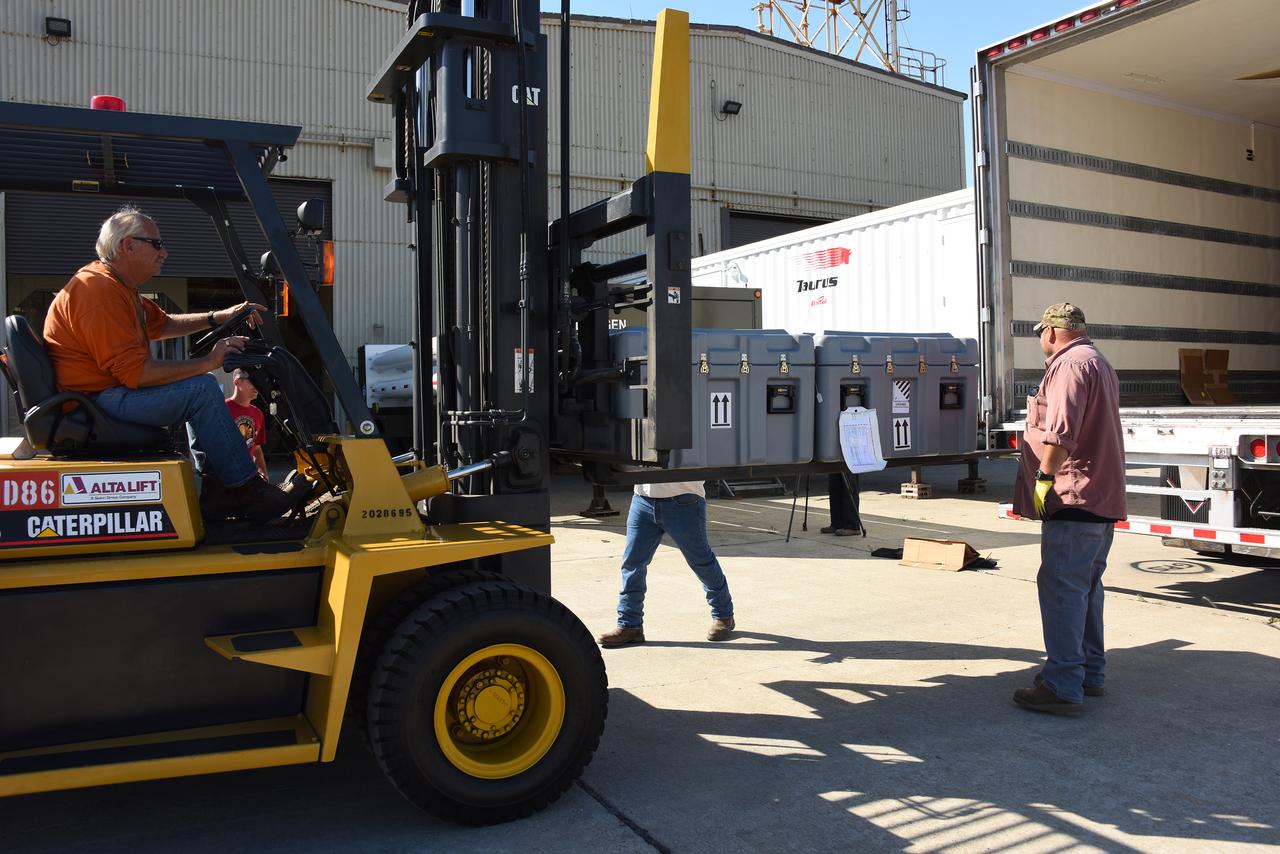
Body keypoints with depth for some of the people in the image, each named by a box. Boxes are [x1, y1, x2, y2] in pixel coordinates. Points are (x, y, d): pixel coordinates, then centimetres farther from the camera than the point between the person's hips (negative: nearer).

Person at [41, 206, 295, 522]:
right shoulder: (99, 290, -21)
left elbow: (162, 324, 27)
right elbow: (134, 371, -27)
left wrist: (219, 317, 16)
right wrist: (206, 362, -22)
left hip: (110, 392, 12)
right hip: (96, 402, -12)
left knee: (207, 389, 18)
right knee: (201, 389, -21)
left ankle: (211, 484, 6)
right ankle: (246, 489, -13)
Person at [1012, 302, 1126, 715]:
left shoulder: (1070, 364, -14)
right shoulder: (1101, 364, 21)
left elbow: (1061, 434, -25)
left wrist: (1044, 479, -18)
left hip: (1073, 497, -11)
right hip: (1104, 497, 11)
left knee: (1061, 588, -8)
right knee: (1086, 587, 17)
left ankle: (1063, 686, -7)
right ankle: (1090, 673, 26)